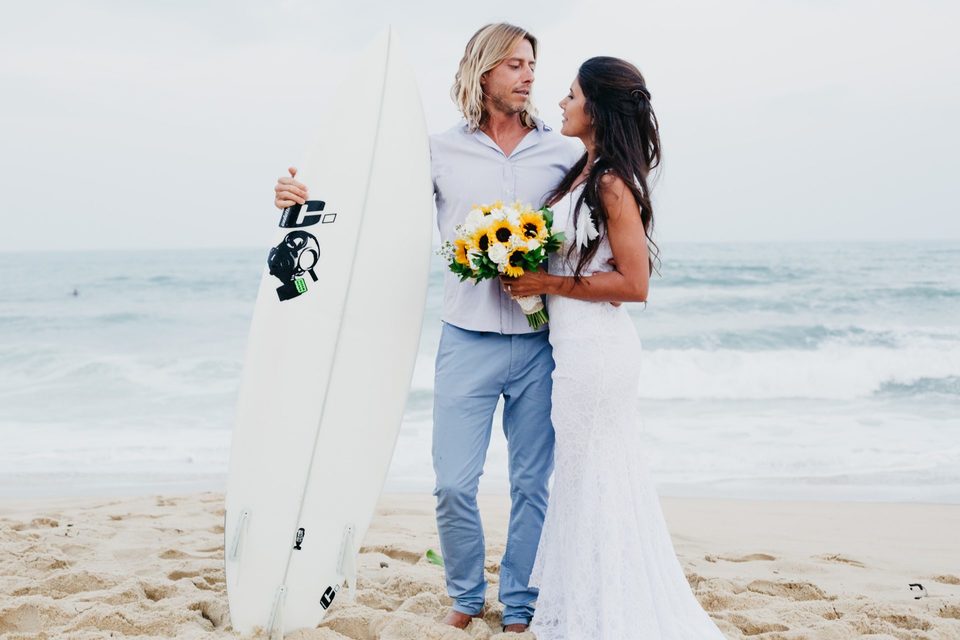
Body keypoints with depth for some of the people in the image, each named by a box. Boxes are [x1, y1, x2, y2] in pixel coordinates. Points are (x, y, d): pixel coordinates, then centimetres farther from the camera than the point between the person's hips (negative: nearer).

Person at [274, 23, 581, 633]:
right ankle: (466, 596, 22)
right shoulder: (442, 151, 4)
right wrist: (304, 195, -11)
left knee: (532, 484, 7)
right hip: (469, 339, 0)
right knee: (453, 484, -2)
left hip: (541, 346, 1)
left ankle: (519, 606, 23)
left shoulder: (562, 152, 5)